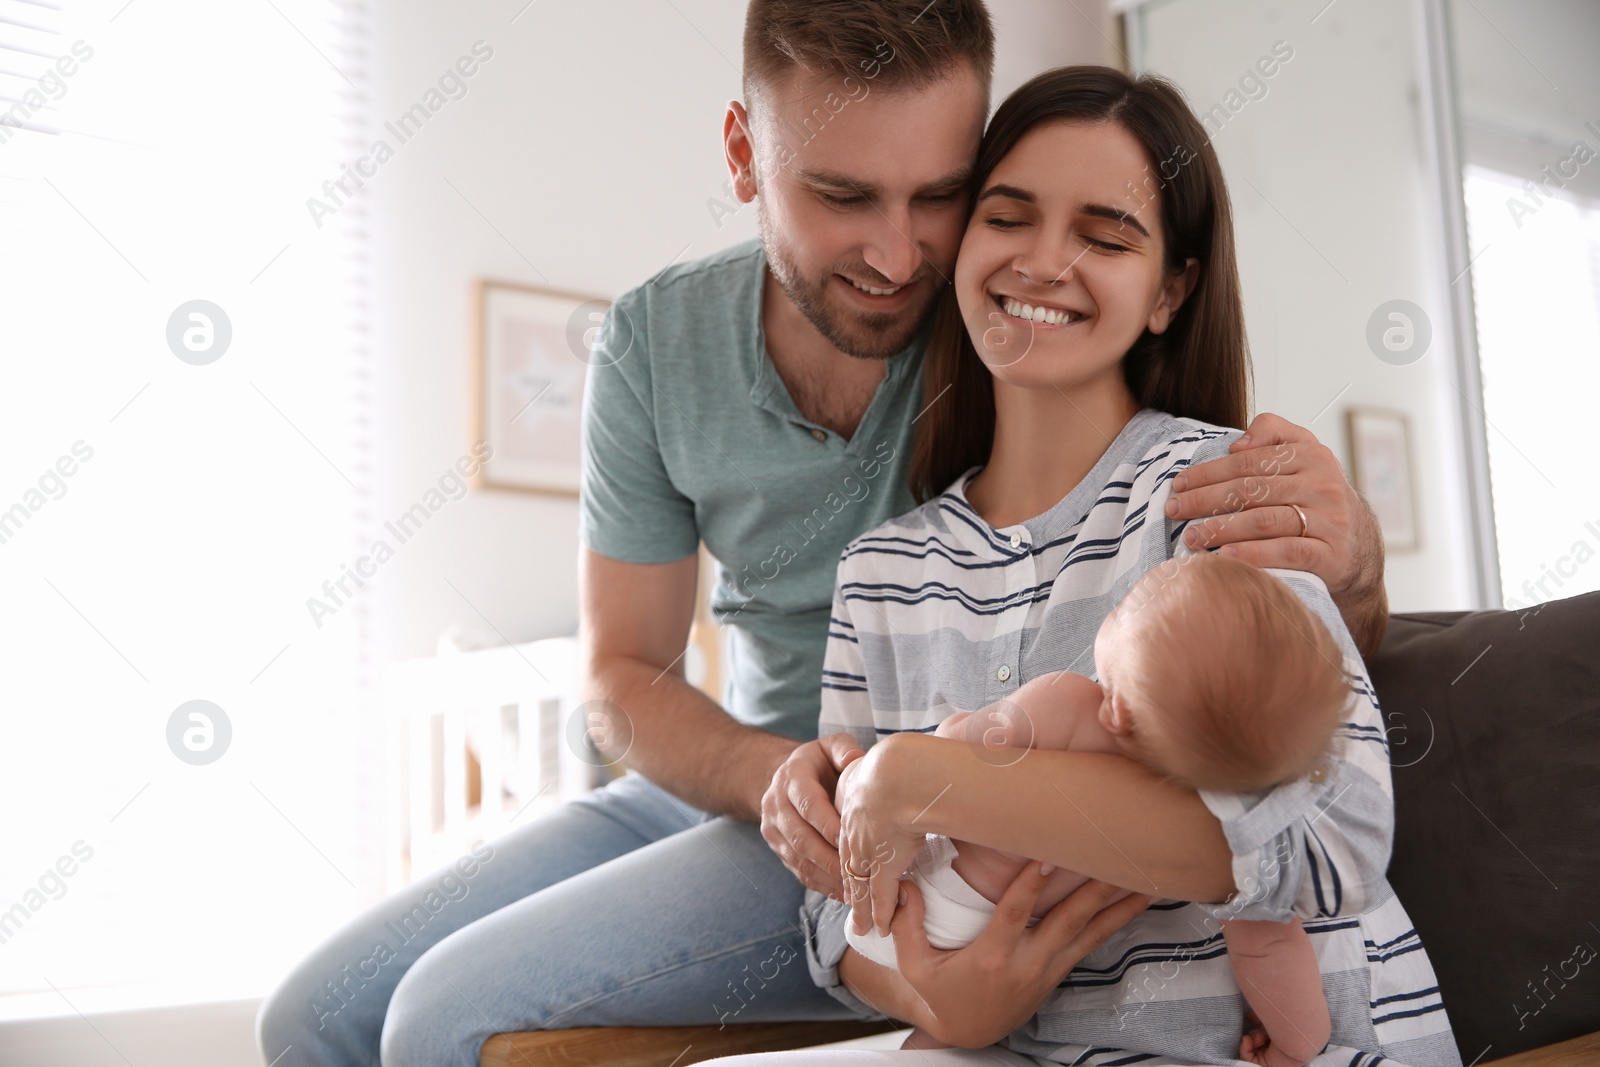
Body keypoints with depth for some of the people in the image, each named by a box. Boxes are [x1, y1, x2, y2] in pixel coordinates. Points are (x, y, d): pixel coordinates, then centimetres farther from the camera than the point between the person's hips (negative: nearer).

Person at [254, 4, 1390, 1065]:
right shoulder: (653, 346, -8)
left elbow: (1355, 627, -13)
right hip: (735, 780, 5)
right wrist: (774, 778, -25)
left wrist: (1343, 546, -39)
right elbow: (626, 677, -2)